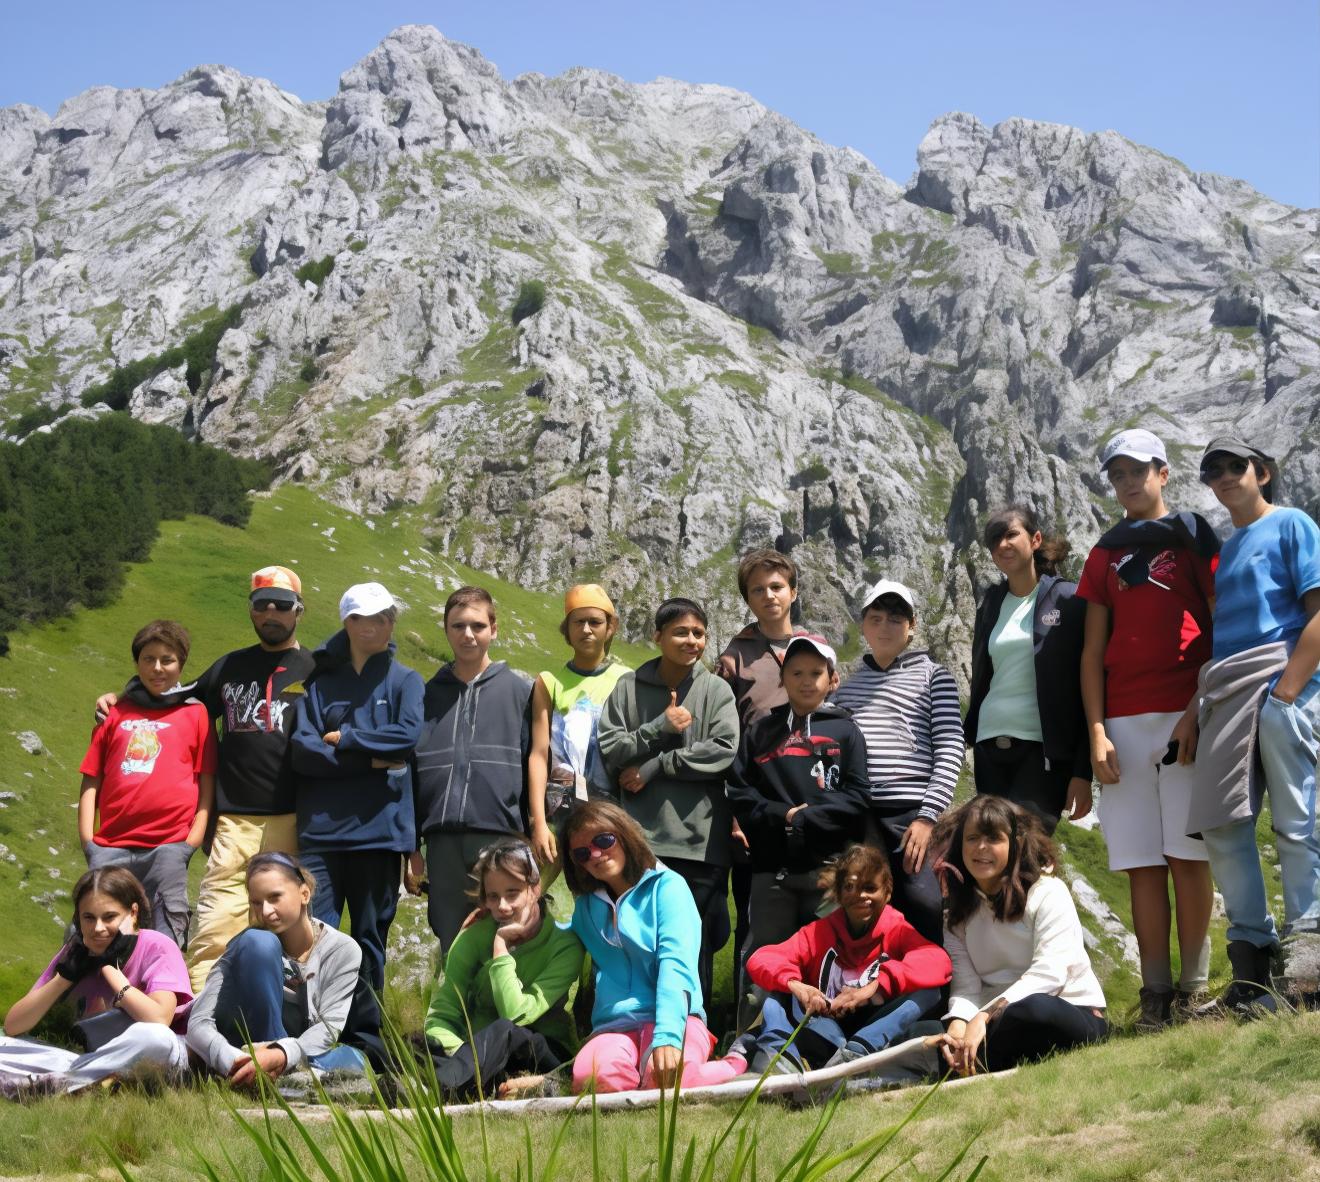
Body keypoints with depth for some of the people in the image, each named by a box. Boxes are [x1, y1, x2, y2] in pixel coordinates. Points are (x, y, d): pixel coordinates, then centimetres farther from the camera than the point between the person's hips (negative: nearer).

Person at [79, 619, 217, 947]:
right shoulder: (115, 714, 17)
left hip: (167, 846, -2)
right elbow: (91, 781, 15)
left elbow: (206, 783, 8)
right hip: (110, 848, 2)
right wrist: (87, 840, 4)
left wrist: (192, 841, -2)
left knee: (165, 939, -3)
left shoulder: (195, 714, 11)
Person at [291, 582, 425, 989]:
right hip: (321, 828, 0)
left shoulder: (404, 680, 10)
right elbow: (303, 751, -3)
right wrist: (372, 759, -9)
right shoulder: (319, 684, 11)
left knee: (370, 934, 7)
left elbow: (408, 735, -9)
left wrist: (343, 739, -4)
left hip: (379, 828, 0)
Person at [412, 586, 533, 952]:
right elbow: (411, 770, 15)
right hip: (443, 840, 3)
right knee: (450, 944, 7)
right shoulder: (430, 693, 14)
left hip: (501, 836, -3)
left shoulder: (519, 690, 7)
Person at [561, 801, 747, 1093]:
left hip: (672, 1016, -3)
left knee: (664, 1076, -36)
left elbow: (676, 964, -13)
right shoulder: (587, 905, 18)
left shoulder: (666, 886, 2)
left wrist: (667, 1036, -28)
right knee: (596, 1077, -34)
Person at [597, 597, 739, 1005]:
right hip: (641, 837, 0)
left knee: (696, 940, 4)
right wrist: (661, 727, -11)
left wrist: (654, 766, -8)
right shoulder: (629, 687, 7)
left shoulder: (716, 690, 5)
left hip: (698, 838, 0)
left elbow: (723, 750, -7)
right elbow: (609, 747, 0)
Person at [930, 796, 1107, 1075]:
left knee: (1033, 1010, -40)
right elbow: (965, 985, -2)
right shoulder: (958, 910, 8)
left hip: (1072, 1013, -3)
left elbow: (1048, 973, -19)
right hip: (1000, 1015, 3)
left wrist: (983, 1018, -29)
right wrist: (957, 1030, -26)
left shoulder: (1047, 892, -6)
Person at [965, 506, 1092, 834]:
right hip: (990, 746, 5)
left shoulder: (1069, 600, -2)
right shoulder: (991, 604, 14)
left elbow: (1086, 690, -6)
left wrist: (1083, 771, -11)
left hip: (1044, 749, -5)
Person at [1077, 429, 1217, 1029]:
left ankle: (1194, 985, 1)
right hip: (1124, 721, 3)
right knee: (1142, 862, 1)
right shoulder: (1105, 555, 18)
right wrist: (1097, 732, 2)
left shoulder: (1192, 536, 7)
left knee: (1186, 854, -5)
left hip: (1184, 715, -3)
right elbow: (1092, 652, 14)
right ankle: (1156, 992, 3)